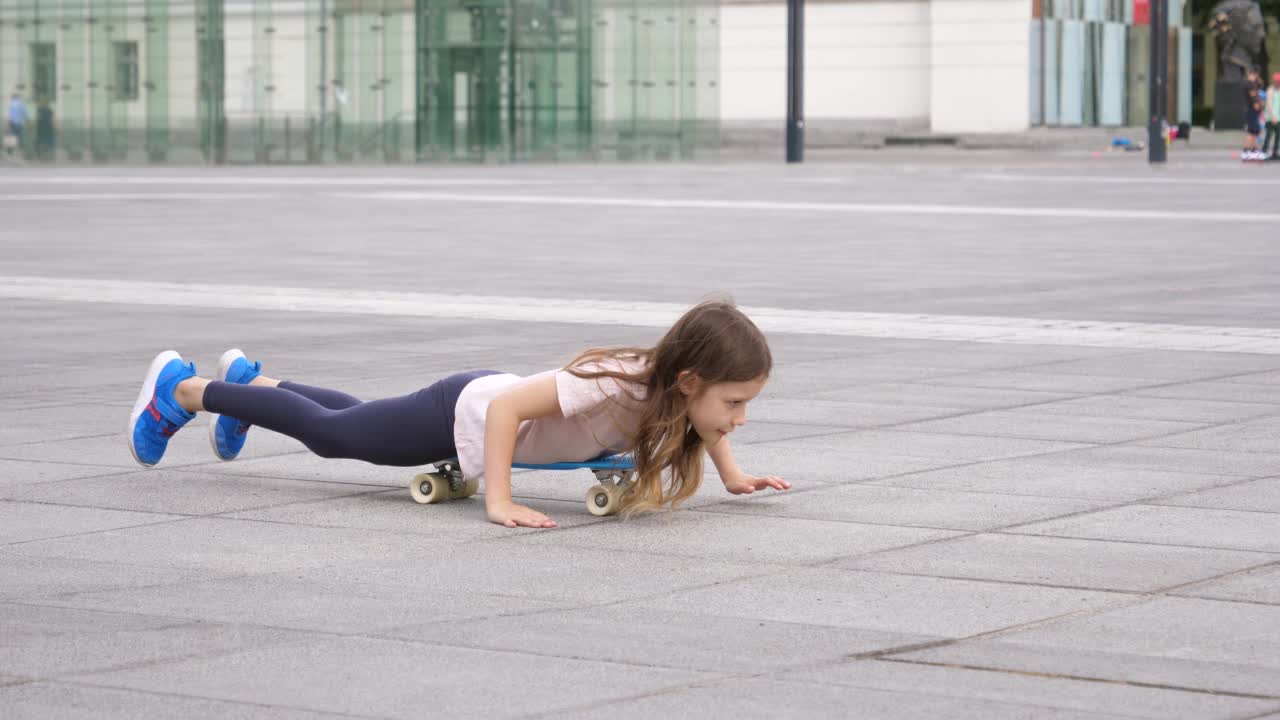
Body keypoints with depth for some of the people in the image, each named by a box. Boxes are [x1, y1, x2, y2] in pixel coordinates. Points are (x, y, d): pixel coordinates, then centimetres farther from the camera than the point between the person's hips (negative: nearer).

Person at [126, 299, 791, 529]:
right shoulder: (617, 383, -42)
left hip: (491, 400, 7)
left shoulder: (681, 384, -19)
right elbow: (507, 407, -39)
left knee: (347, 423, 32)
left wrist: (732, 475, -2)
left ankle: (249, 381, 56)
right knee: (325, 430, 14)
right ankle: (181, 389, 33)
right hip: (466, 411, -7)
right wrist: (498, 502, -41)